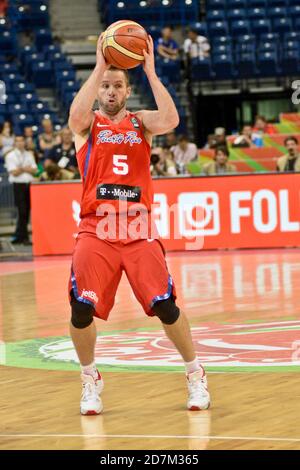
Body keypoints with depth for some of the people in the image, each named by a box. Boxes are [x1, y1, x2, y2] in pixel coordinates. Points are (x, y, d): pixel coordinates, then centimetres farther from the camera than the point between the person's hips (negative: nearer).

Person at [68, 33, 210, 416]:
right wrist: (99, 67, -17)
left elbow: (171, 120, -12)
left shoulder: (141, 123, 11)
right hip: (96, 229, 0)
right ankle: (90, 380, 12)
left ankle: (195, 375, 13)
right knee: (82, 310, -11)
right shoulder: (88, 124, 8)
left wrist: (150, 71, -11)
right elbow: (76, 116, -18)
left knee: (165, 306, -7)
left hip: (138, 229, 1)